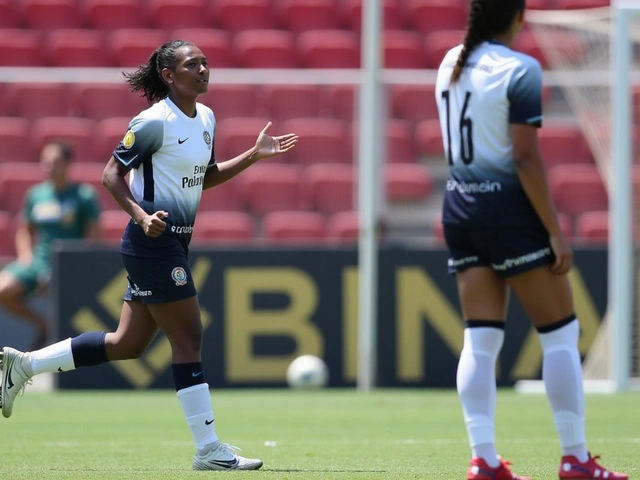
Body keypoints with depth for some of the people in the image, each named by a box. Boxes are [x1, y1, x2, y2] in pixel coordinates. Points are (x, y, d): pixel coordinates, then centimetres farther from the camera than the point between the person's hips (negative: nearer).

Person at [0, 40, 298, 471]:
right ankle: (208, 449, -5)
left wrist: (255, 154, 13)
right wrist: (142, 216, -24)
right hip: (154, 241, -9)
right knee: (188, 339, -8)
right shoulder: (155, 121, -14)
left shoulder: (206, 118, 12)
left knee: (127, 344, 12)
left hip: (174, 242, 9)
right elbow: (112, 174, -11)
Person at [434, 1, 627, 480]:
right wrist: (555, 232, -15)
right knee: (560, 334, 1)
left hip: (459, 207, 7)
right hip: (507, 208, -7)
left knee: (480, 340, 5)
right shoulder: (520, 69, -13)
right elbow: (526, 158, -17)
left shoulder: (452, 62, 9)